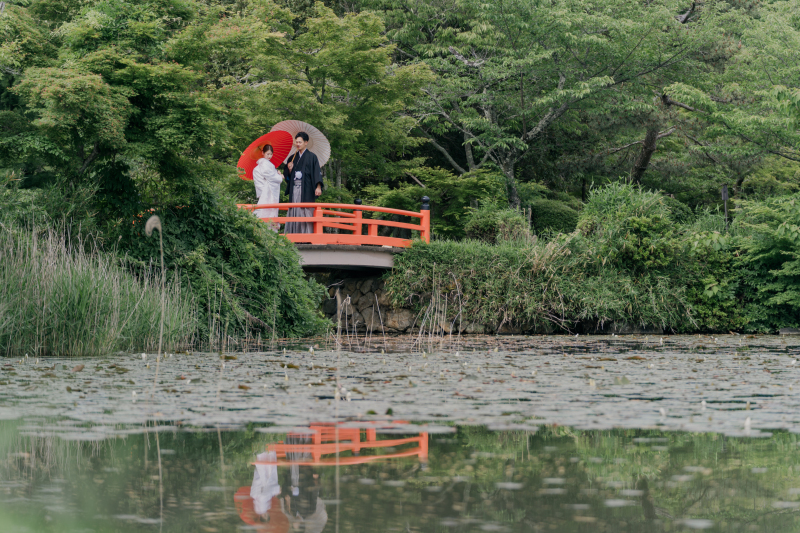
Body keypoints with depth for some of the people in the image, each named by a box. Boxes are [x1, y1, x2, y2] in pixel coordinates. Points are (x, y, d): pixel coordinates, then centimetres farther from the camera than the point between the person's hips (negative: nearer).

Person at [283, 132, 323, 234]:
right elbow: (287, 176, 18)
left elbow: (317, 172, -6)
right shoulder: (293, 158, 18)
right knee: (294, 212, -1)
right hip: (294, 189, 5)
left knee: (306, 212, -11)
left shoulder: (312, 157, 2)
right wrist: (289, 169, -4)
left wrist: (318, 187, -19)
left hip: (306, 189, -5)